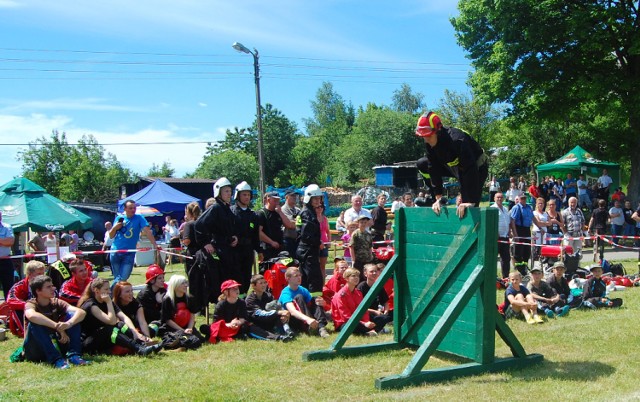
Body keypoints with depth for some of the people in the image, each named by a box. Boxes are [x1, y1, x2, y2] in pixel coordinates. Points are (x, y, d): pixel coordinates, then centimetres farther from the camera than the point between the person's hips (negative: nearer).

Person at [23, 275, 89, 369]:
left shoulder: (56, 302, 0)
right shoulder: (31, 304, -11)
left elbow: (81, 312, -16)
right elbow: (31, 315, -39)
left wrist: (69, 323, -38)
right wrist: (57, 327, -44)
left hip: (55, 345, 4)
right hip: (35, 351, -4)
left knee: (72, 315, -13)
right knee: (35, 324, -30)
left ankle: (73, 355, -24)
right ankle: (56, 359, -36)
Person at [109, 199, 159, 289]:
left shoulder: (139, 218, -2)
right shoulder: (119, 218, 6)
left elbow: (147, 231, -12)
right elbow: (111, 236, 10)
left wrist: (155, 245, -23)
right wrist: (115, 228, -9)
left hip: (129, 253, -2)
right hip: (115, 251, 2)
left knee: (123, 278, -7)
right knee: (117, 278, 10)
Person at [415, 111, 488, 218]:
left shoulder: (457, 140, -38)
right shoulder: (430, 145, -18)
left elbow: (470, 170, -42)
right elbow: (435, 170, -12)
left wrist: (470, 202, -45)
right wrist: (438, 198, -16)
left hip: (477, 167, -7)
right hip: (454, 167, 7)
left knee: (468, 209, -19)